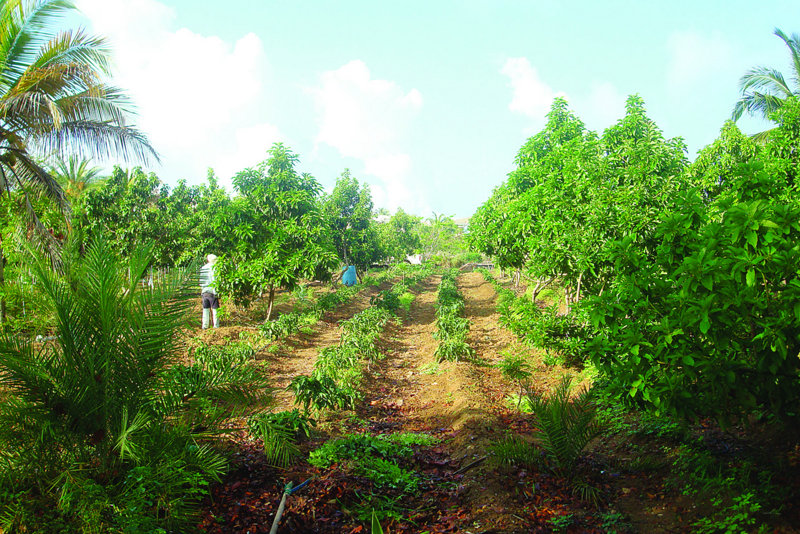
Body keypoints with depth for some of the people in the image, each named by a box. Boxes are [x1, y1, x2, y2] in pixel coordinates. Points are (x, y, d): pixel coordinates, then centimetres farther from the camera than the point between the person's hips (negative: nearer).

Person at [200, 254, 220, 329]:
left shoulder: (202, 268, 9)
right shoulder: (213, 268, -11)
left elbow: (201, 281, 12)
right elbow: (214, 281, -16)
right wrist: (216, 292, -14)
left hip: (204, 292, 6)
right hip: (212, 291, -6)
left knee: (205, 309, 11)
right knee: (215, 309, 3)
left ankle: (205, 325, 12)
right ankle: (216, 325, 6)